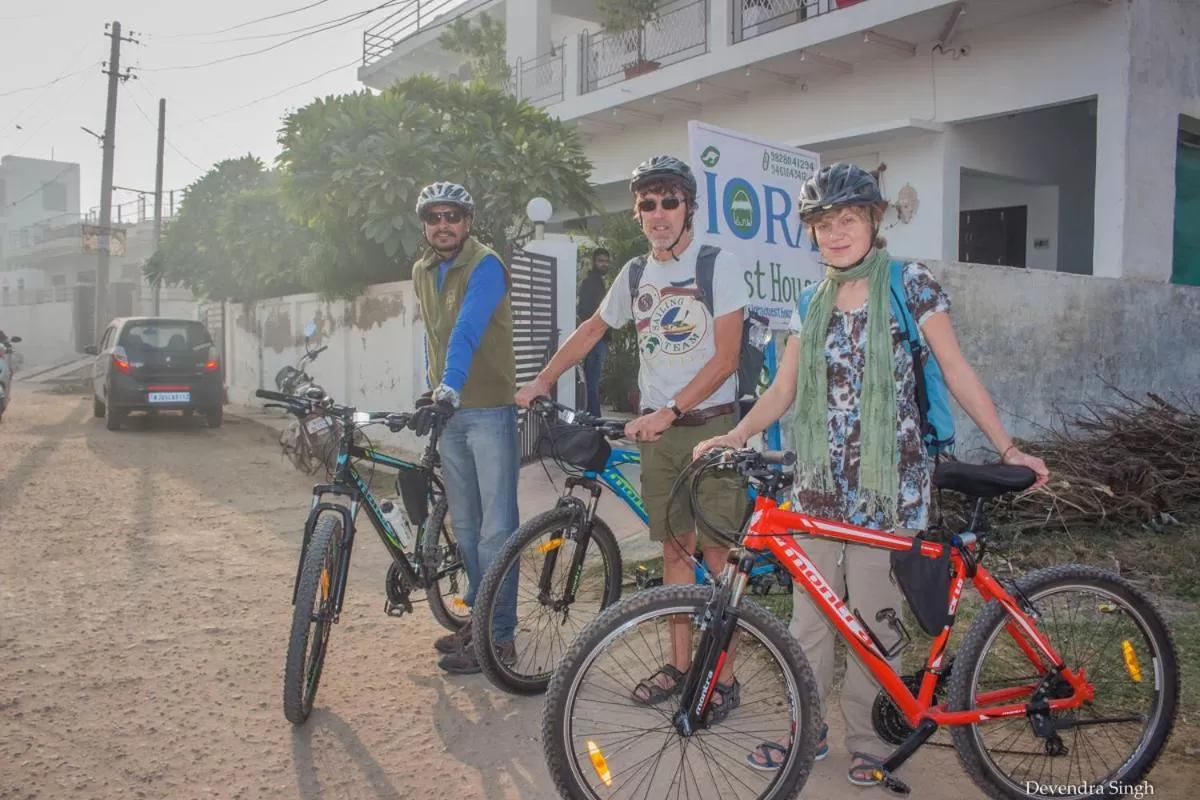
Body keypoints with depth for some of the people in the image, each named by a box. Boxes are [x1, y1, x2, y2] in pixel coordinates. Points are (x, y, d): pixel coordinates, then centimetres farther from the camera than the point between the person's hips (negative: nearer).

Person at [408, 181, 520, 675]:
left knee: (496, 527, -4)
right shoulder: (422, 272, 12)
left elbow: (468, 331, -27)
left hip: (490, 410, -7)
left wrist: (450, 390, -38)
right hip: (449, 411, 8)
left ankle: (499, 634, 4)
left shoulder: (485, 266, -11)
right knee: (464, 524, 14)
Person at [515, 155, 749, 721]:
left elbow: (725, 359, -13)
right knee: (675, 546, 11)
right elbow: (593, 329, 23)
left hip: (709, 424, -5)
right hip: (657, 428, 5)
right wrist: (541, 382, 19)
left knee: (718, 551, -3)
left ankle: (724, 674, 8)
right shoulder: (636, 273, 10)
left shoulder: (718, 265, -7)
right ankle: (680, 663, 22)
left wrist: (668, 412, -19)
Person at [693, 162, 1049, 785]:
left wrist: (1006, 447, -5)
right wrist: (733, 437, -6)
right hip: (820, 480, 4)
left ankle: (869, 742, 21)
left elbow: (956, 370, -1)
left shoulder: (910, 283, -2)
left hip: (886, 480, -4)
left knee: (871, 621, 3)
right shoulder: (813, 305, 11)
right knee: (809, 614, 10)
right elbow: (783, 390, 8)